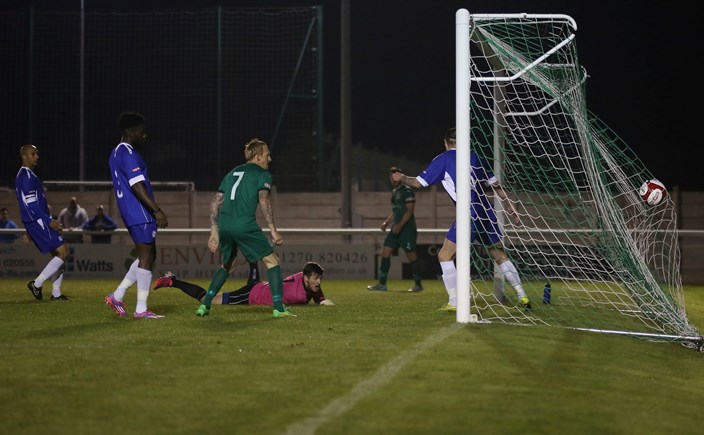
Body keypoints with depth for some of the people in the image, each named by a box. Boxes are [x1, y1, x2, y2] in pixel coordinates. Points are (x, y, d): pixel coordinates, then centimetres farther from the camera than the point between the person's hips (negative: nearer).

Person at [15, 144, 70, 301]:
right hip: (38, 222, -10)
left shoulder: (27, 175, 20)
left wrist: (30, 230, 26)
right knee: (63, 252, -13)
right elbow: (30, 204, -20)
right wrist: (49, 221, -20)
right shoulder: (26, 176, -13)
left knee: (58, 255, 10)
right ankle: (37, 284, -9)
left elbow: (27, 204, 24)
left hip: (36, 223, 10)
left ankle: (56, 293, 10)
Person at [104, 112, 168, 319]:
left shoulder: (116, 153, 18)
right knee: (146, 257, -6)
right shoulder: (129, 154, -15)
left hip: (130, 214, 10)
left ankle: (117, 296, 14)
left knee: (147, 256, 16)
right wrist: (158, 210, -21)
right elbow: (137, 186, -22)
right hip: (140, 215, -10)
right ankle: (141, 309, -4)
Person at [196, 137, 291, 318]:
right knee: (272, 261, 4)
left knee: (227, 265, 27)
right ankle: (279, 308, -4)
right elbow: (263, 201, -9)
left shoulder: (232, 173, 25)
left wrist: (214, 232, 20)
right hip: (245, 226, -6)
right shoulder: (262, 174, 6)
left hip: (224, 226, 6)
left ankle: (205, 305, 18)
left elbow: (215, 202, 20)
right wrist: (273, 230, -8)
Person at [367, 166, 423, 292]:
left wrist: (399, 225, -23)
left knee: (411, 255, -3)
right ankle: (382, 284, 2)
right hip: (396, 229, 9)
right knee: (385, 252, 1)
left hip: (407, 229, -9)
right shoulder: (394, 192, 16)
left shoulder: (407, 191, -10)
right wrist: (386, 222, 10)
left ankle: (418, 284, 8)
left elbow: (410, 210, -16)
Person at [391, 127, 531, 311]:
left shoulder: (443, 159, 6)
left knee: (445, 256, 6)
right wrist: (510, 206, 23)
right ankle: (522, 296, 13)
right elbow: (495, 184, 18)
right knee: (499, 255, 18)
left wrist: (401, 178, 26)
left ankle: (453, 302, -4)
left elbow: (418, 183, 7)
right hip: (487, 212, 5)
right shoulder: (474, 156, 18)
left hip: (469, 214, -5)